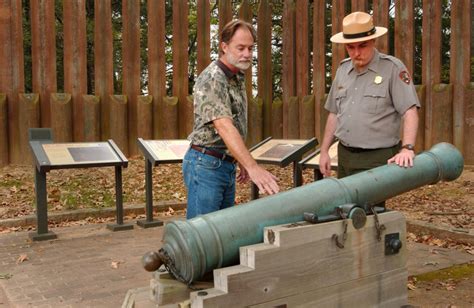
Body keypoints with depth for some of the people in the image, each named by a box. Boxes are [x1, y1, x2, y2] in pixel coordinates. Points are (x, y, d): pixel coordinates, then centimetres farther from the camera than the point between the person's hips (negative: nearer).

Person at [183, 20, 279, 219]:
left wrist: (242, 163, 19)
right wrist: (253, 167, -38)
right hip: (206, 165, -9)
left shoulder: (237, 79, 12)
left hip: (227, 164, 9)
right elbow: (224, 128, -30)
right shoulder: (212, 79, -18)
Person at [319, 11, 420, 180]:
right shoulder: (343, 69, 10)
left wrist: (407, 148, -27)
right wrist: (324, 151, 12)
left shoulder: (392, 68, -8)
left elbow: (410, 112, -14)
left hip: (377, 159, -6)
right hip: (344, 156, 6)